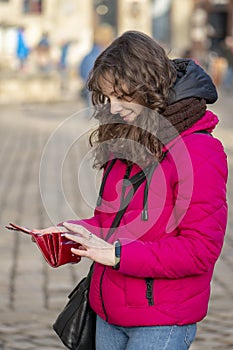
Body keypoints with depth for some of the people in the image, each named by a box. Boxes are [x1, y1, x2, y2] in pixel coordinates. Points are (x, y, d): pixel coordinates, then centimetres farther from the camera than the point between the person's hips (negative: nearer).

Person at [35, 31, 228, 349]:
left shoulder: (198, 152, -16)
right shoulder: (122, 141, 8)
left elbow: (200, 250, -20)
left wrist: (118, 254, -22)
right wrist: (77, 231, -2)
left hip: (162, 323, -7)